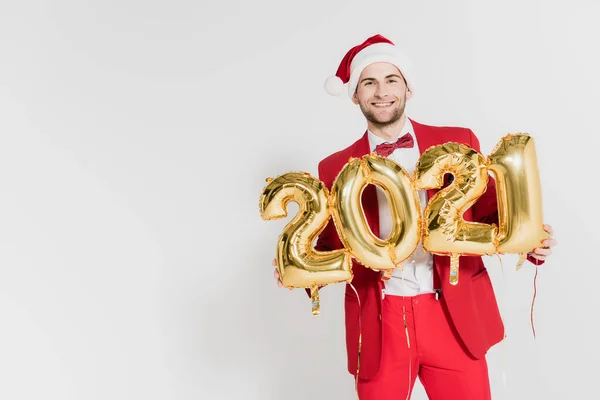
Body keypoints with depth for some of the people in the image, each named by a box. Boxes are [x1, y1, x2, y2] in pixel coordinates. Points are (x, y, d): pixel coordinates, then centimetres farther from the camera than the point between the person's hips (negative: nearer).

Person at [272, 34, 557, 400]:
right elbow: (331, 248, 6)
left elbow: (490, 216, 6)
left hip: (455, 320, 0)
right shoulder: (335, 168, 3)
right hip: (378, 326, 0)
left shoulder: (458, 143, 3)